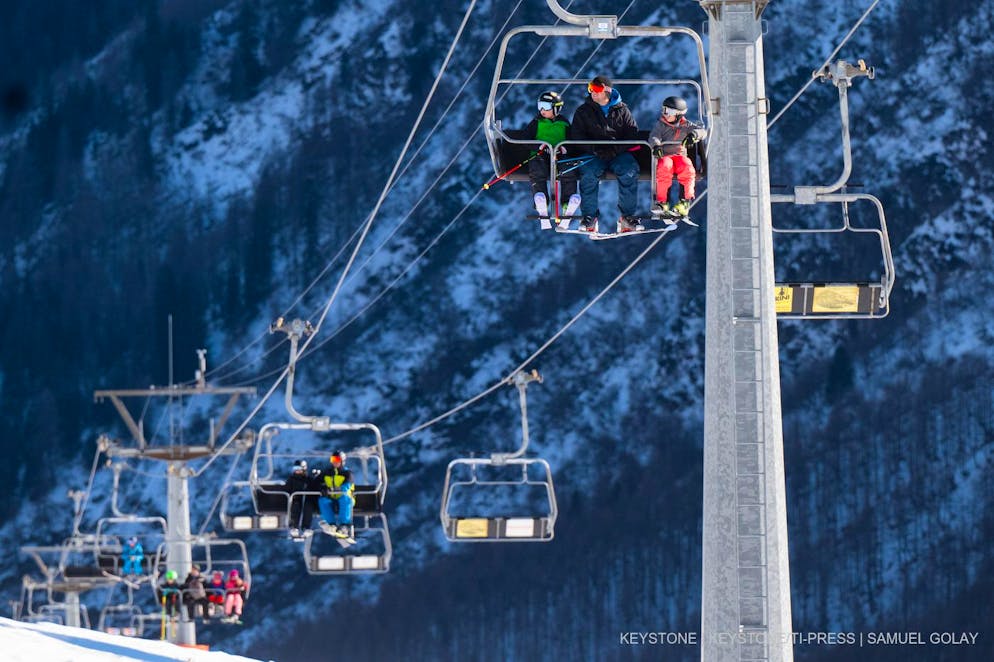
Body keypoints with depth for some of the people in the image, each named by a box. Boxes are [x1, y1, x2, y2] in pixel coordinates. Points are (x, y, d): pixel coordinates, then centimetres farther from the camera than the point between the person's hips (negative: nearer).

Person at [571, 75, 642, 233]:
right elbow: (578, 136, 1)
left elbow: (633, 134, 2)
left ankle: (627, 216, -23)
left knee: (630, 171, -30)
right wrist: (594, 149, -16)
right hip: (594, 154, 0)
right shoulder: (583, 111, 10)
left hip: (619, 153, 0)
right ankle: (589, 216, -25)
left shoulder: (622, 110, 10)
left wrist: (616, 149, -15)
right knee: (588, 173, -32)